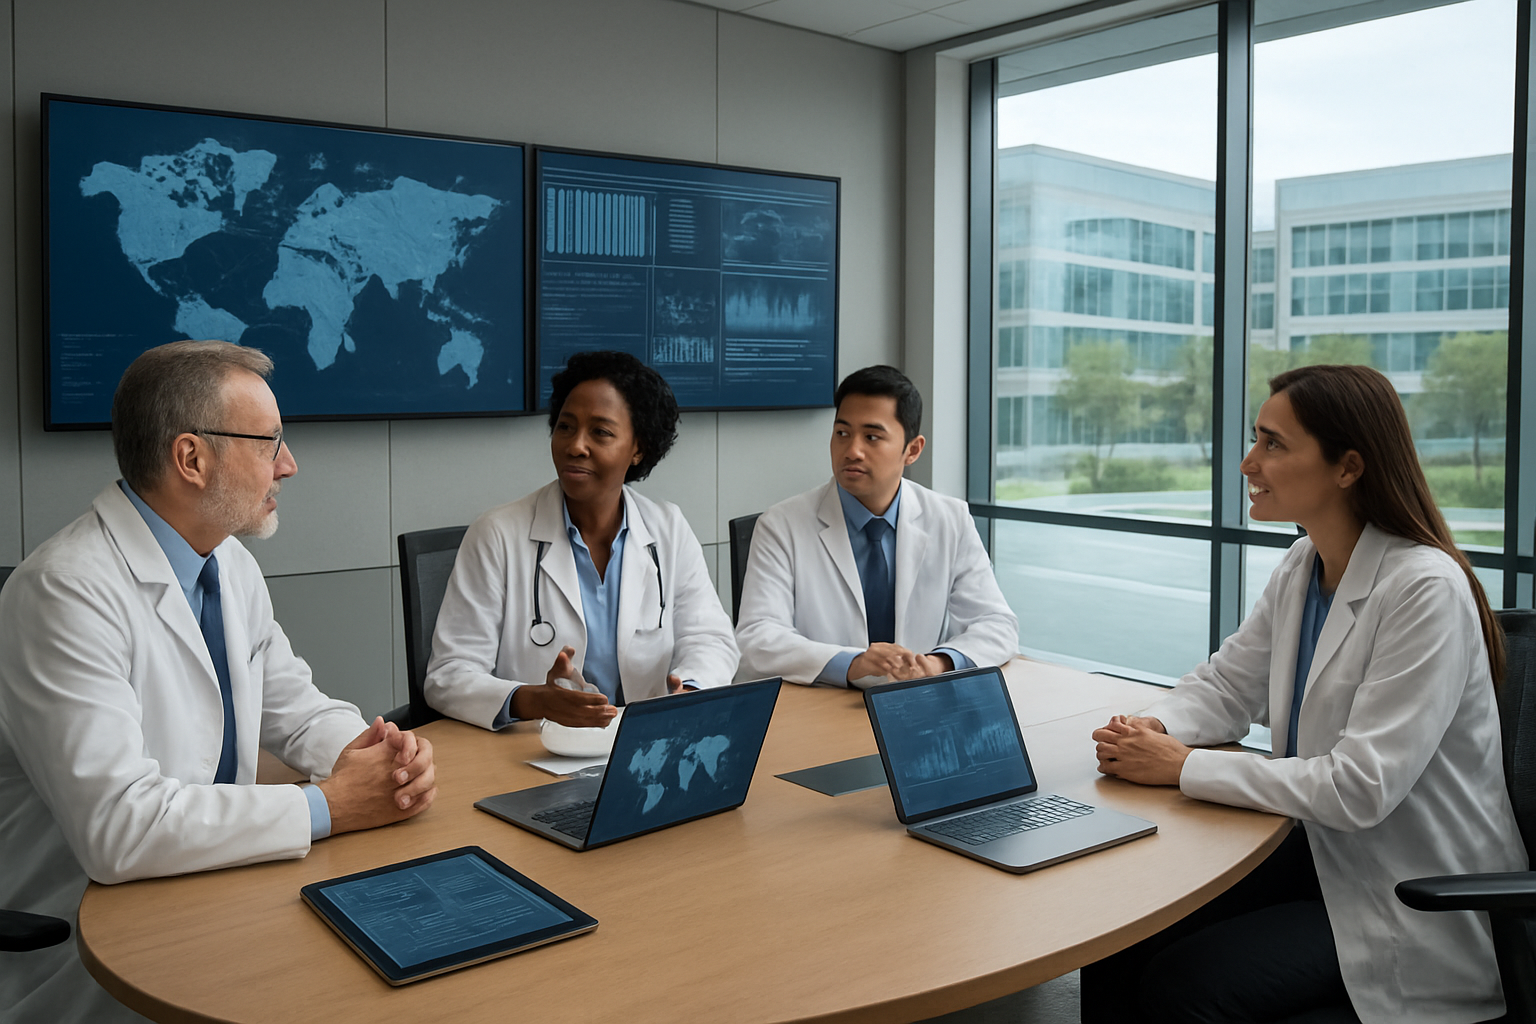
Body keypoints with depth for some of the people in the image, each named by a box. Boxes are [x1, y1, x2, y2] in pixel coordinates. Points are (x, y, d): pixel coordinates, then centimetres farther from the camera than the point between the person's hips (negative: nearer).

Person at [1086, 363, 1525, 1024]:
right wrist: (1153, 729, -11)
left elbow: (1361, 788, -27)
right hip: (1322, 854, 7)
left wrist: (1183, 767, -23)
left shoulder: (1426, 590, -23)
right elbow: (1226, 685, 11)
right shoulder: (1302, 567, 2)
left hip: (1415, 904, -7)